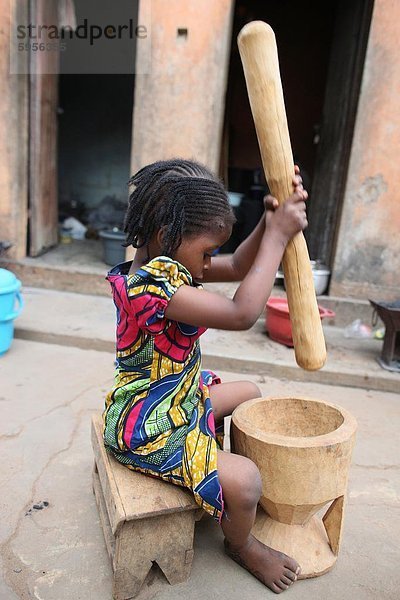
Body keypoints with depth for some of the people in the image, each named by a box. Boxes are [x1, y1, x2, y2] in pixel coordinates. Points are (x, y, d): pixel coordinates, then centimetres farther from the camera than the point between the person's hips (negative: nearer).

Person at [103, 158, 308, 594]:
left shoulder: (168, 265, -1)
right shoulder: (150, 286, -33)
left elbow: (237, 267, 1)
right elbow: (241, 314, -39)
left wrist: (270, 221, -14)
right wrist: (276, 236, -31)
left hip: (183, 398, 11)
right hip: (149, 430, -10)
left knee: (249, 394, 24)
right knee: (243, 481, -19)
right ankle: (241, 545, 17)